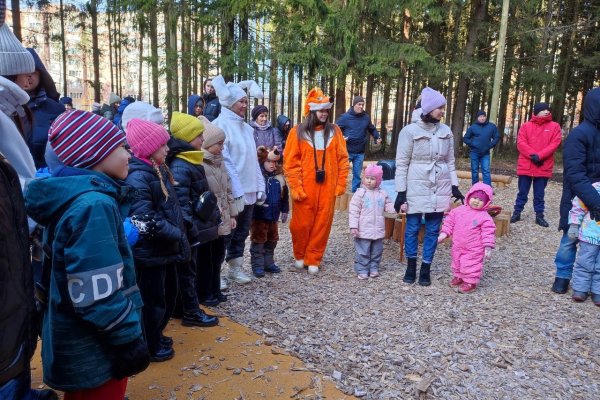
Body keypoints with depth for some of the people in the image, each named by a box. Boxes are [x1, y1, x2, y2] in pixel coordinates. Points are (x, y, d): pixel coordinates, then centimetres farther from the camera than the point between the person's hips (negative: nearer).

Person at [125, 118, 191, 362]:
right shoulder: (137, 177, -21)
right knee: (152, 301, 8)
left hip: (166, 249, 9)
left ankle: (156, 337, 42)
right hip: (150, 253, -9)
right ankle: (150, 348, 27)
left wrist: (179, 236, 5)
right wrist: (179, 235, -21)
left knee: (168, 295, 22)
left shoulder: (158, 170, 9)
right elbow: (146, 220, -28)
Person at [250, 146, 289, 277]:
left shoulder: (279, 177, 4)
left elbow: (284, 195, 12)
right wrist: (258, 203, -27)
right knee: (258, 240, 4)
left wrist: (285, 210, 13)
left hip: (273, 216, 6)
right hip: (259, 216, -6)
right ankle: (257, 265, 14)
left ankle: (269, 262, 31)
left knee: (272, 240, 17)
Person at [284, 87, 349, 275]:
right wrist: (295, 187, -10)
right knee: (301, 224, 4)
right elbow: (290, 162, -4)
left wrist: (341, 184, 3)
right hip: (305, 188, -2)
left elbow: (343, 159, 8)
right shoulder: (298, 132, -1)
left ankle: (313, 260, 20)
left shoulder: (334, 131, 7)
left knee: (322, 224, 6)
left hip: (327, 188, 2)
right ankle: (299, 257, 28)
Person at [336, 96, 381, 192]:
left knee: (357, 174, 11)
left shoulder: (366, 117, 6)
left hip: (360, 152, 4)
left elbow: (372, 129, 21)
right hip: (347, 151, -4)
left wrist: (377, 137, 5)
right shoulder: (345, 116, -6)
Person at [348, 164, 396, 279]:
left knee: (376, 252, 15)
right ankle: (362, 270, 14)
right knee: (362, 252, 2)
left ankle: (374, 268, 29)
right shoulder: (360, 193, -9)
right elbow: (353, 211, -10)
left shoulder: (382, 194, 4)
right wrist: (353, 226, -16)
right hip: (363, 231, -4)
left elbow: (388, 206, 12)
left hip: (378, 230, 5)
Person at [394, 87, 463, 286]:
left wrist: (454, 186, 9)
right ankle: (411, 266, 23)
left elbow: (450, 161, 14)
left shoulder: (446, 131, 6)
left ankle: (426, 269, 19)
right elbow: (402, 163, -7)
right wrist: (401, 191, -10)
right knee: (412, 228, 5)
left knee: (433, 230, 7)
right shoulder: (410, 131, -8)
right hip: (416, 187, -4)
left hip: (440, 188, 4)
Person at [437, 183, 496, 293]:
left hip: (474, 250, -5)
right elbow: (450, 221, 6)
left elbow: (488, 233, -14)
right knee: (457, 263, 22)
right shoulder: (459, 210, -3)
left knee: (471, 265, 2)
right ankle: (458, 276, 43)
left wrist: (488, 247, -17)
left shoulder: (485, 217, -14)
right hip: (458, 247, 5)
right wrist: (444, 234, 2)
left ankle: (470, 282, 20)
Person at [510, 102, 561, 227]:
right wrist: (533, 155, -17)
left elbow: (554, 144, -5)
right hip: (526, 166, 0)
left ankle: (539, 216, 16)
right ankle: (517, 213, 16)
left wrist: (539, 156, -16)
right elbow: (520, 143, -5)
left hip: (544, 167, 0)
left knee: (539, 194, 7)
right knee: (522, 192, 7)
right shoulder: (526, 126, 4)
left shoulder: (554, 126, 5)